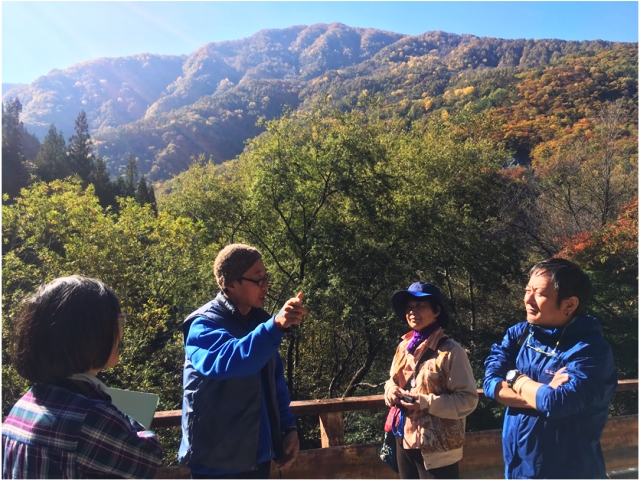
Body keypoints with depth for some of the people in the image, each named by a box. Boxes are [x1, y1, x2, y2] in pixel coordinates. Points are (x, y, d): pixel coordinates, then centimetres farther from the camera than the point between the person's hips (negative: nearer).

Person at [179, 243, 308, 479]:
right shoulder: (204, 324, -17)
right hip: (217, 459, -6)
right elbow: (229, 360, -38)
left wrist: (288, 427, 2)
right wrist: (276, 325, -49)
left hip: (257, 454, 6)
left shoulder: (259, 322, 4)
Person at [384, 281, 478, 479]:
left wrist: (426, 403, -24)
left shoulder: (450, 351, -15)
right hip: (405, 439, 6)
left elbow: (468, 399, -15)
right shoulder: (404, 347, 4)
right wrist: (391, 391, -8)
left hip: (437, 447, -6)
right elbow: (393, 381, 15)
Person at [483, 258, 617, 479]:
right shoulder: (517, 334, -2)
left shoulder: (591, 350, -19)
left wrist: (516, 379, -14)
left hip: (568, 471, -5)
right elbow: (491, 382, -9)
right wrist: (542, 394, -22)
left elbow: (556, 403, -31)